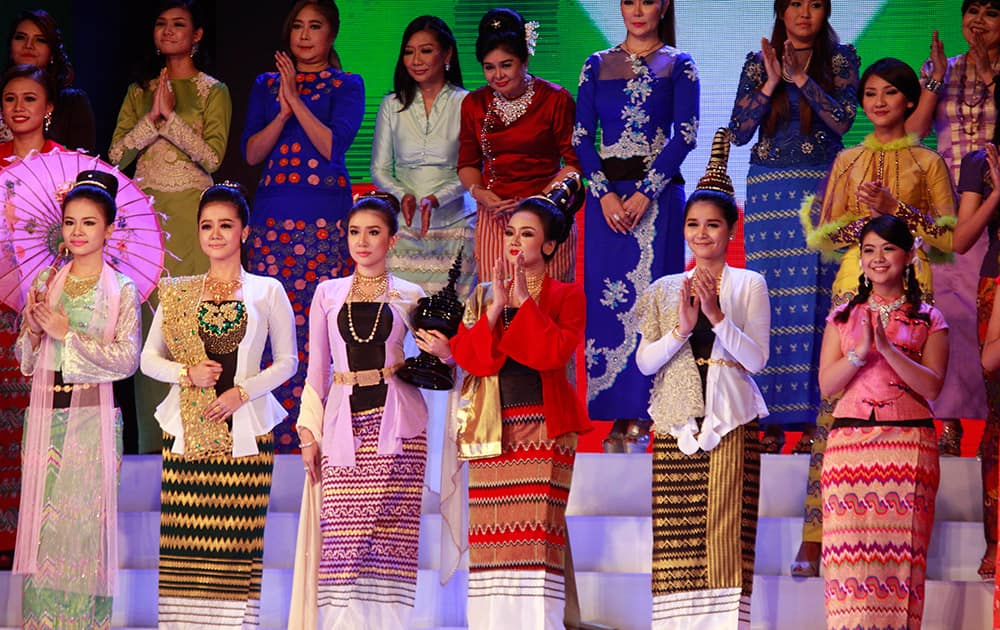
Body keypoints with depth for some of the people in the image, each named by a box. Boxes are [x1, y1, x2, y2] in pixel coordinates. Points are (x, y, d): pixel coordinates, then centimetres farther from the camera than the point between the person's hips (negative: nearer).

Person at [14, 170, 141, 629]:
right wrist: (34, 331, -8)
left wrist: (68, 334, -11)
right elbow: (24, 357, 13)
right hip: (44, 413, 3)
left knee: (85, 519, -3)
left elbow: (128, 359, -8)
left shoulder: (121, 290, 0)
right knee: (43, 515, 1)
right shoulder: (45, 283, 10)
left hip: (92, 415, -3)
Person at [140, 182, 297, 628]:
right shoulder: (178, 293, 10)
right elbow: (149, 358, 10)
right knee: (185, 537, -4)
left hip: (245, 428, -1)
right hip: (187, 428, 1)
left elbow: (287, 361, 6)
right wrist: (187, 373, -9)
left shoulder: (268, 291, 6)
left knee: (236, 538, -5)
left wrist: (242, 391, -8)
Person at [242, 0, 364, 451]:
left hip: (325, 218, -3)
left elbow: (333, 144, -8)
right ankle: (276, 441, 2)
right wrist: (283, 110, -8)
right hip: (273, 215, 3)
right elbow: (251, 152, 6)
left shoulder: (346, 85, 7)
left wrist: (297, 99, -12)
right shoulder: (267, 85, 16)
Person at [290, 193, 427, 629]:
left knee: (389, 534, -8)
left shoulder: (410, 297, 9)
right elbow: (316, 369, 11)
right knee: (342, 539, -8)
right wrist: (308, 431, 3)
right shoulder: (328, 294, 13)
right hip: (343, 422, 1)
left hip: (395, 425, -1)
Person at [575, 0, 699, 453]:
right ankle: (617, 416, 2)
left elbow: (686, 135, -4)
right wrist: (605, 193, -8)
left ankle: (641, 419, -3)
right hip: (607, 192, 2)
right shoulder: (597, 66, 12)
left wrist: (645, 193, -13)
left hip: (658, 192, -2)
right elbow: (581, 137, 6)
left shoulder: (678, 65, 5)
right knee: (605, 297, -2)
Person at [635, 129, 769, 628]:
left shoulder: (749, 284, 5)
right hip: (675, 426, 2)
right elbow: (644, 361, 5)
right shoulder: (663, 289, 12)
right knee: (675, 542, -2)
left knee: (724, 534, -8)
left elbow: (756, 358, -4)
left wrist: (716, 315, -14)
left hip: (731, 424, -2)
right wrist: (681, 327, -10)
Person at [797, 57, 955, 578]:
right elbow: (826, 235, 12)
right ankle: (813, 541, -9)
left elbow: (951, 238, 3)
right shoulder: (848, 160, 16)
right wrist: (872, 218, -5)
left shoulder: (927, 162, 10)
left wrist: (896, 210, -7)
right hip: (855, 282, 1)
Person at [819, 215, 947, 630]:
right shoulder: (843, 317, 14)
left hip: (909, 444, -1)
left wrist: (886, 347, -15)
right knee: (849, 556, -6)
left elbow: (931, 386, -4)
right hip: (849, 443, 1)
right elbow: (826, 385, 4)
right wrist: (861, 351, -12)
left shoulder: (928, 320, 9)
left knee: (900, 556, -5)